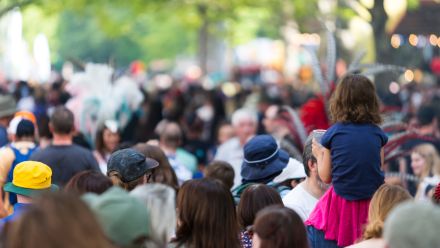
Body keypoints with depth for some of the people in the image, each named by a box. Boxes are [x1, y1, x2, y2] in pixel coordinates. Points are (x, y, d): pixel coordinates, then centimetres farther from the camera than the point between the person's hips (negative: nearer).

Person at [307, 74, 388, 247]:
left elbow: (325, 177, 3)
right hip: (371, 206, 2)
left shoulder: (333, 133, -2)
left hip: (340, 208, -2)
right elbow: (379, 169, 12)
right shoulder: (378, 134, 2)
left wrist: (319, 155, 19)